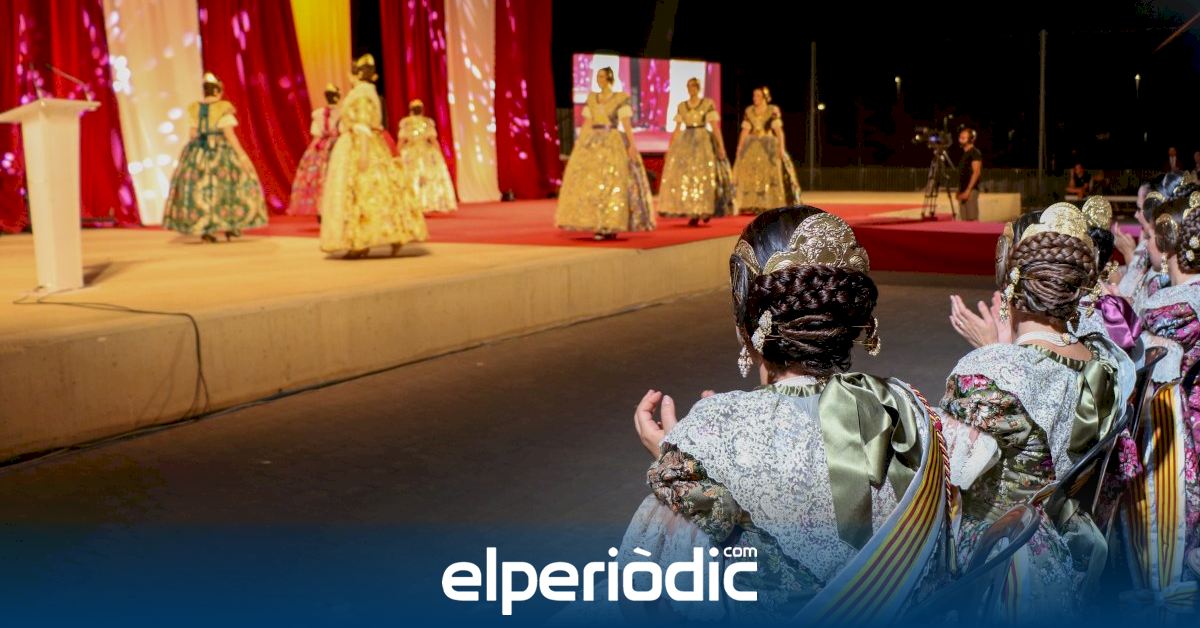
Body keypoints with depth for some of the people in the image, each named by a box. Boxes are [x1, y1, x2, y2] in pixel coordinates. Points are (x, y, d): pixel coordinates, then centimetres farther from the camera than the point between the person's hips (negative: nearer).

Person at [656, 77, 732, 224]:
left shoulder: (708, 104, -1)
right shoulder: (681, 106, 10)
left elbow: (715, 127, -5)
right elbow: (677, 129, 11)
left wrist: (721, 146, -12)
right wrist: (670, 147, 6)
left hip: (703, 142, -4)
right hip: (685, 143, 4)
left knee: (703, 176, -8)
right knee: (684, 177, -3)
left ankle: (705, 210, 5)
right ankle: (693, 213, 3)